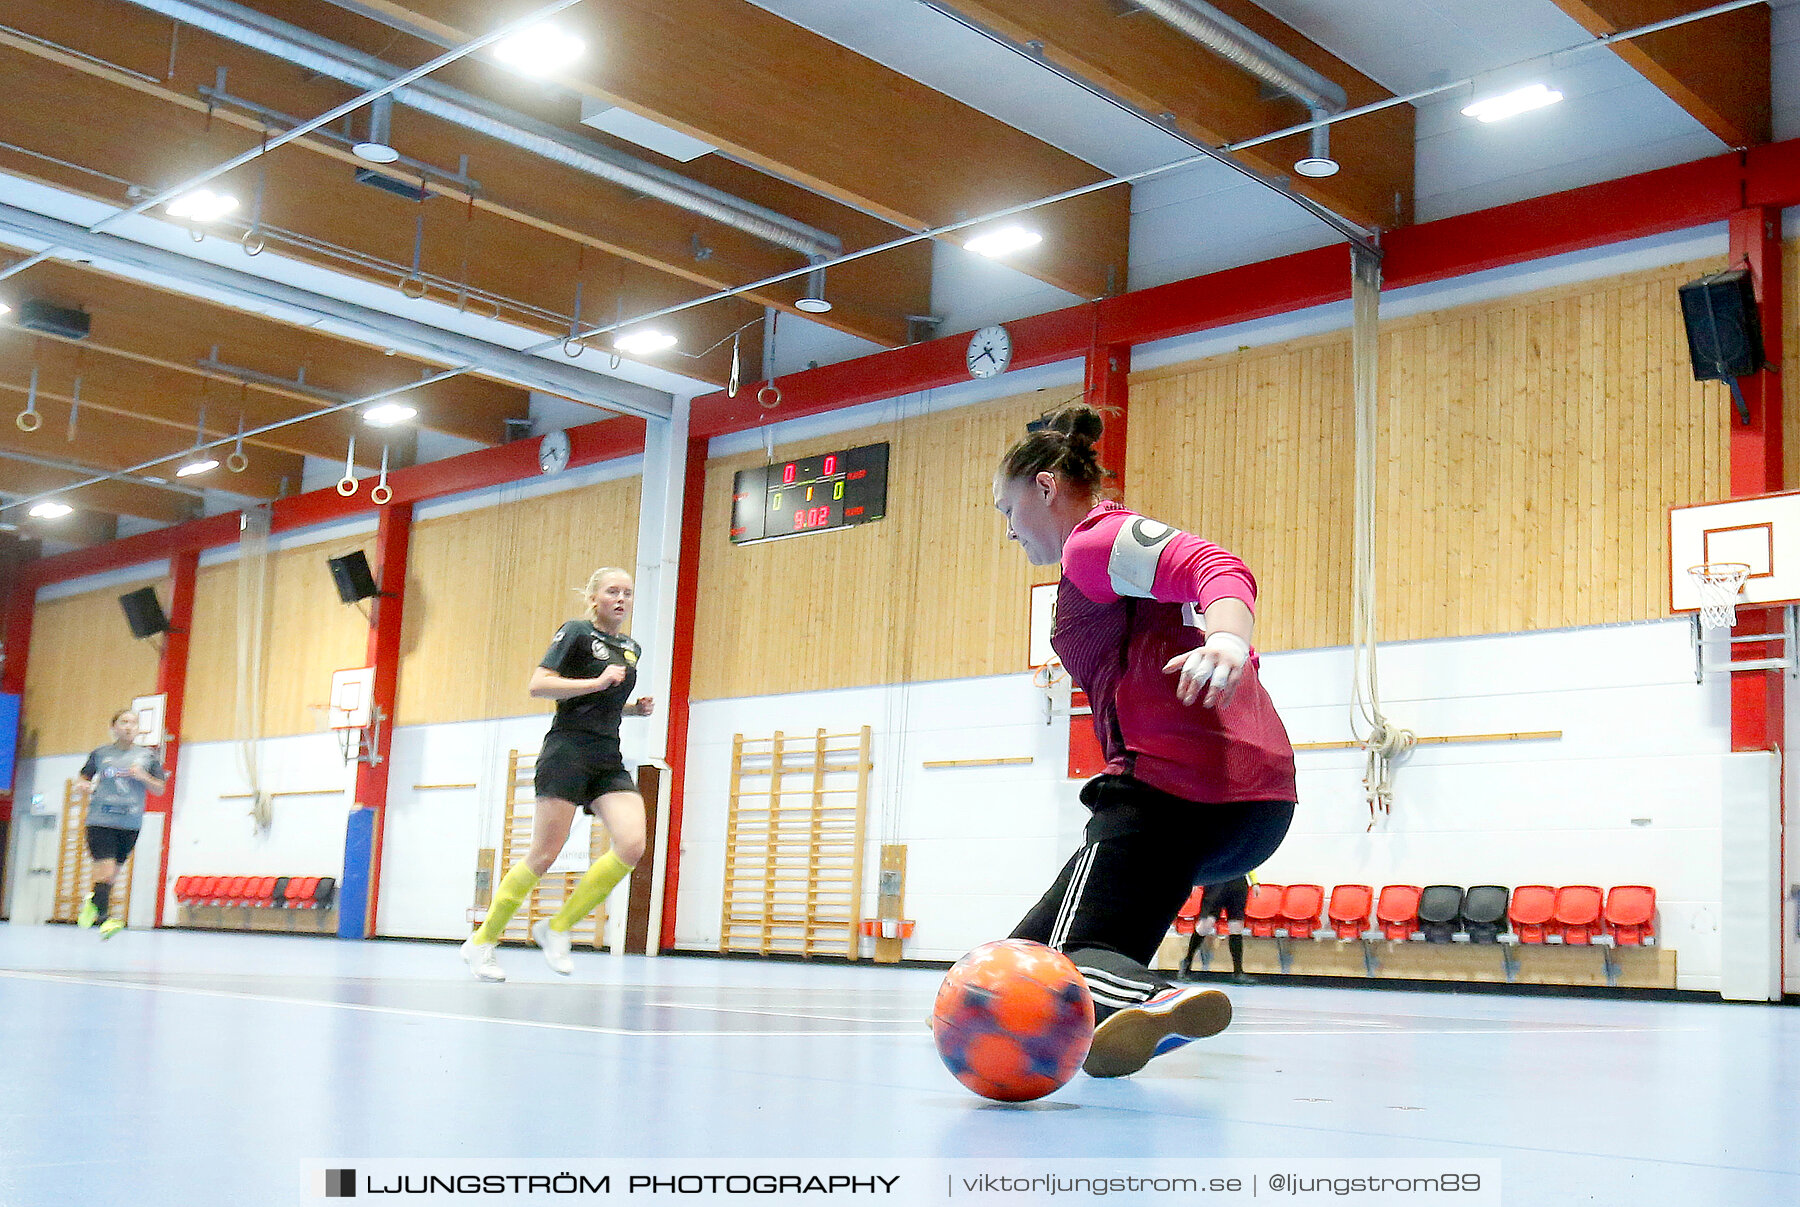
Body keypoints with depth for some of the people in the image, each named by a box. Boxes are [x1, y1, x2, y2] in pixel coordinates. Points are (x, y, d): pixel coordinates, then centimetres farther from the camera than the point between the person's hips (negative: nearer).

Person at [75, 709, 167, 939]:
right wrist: (81, 787, -3)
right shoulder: (101, 754, 8)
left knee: (112, 872, 10)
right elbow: (83, 777, 20)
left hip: (130, 823, 2)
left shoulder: (147, 756, 9)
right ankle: (104, 917, -10)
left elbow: (160, 788, 10)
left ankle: (92, 902, 36)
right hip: (100, 820, -2)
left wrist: (143, 776, -8)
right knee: (105, 868, -14)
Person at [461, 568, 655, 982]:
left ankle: (557, 928, -1)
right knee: (544, 855, -6)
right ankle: (482, 941, 9)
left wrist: (635, 707, 12)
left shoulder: (630, 648, 18)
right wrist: (598, 682, -18)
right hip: (568, 750, -7)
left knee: (632, 845, -13)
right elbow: (538, 685, -13)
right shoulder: (577, 632, -4)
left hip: (609, 761, 7)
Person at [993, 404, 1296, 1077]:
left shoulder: (1095, 541, -3)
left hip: (1171, 783, -10)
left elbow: (1219, 569, -21)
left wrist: (1228, 641, -40)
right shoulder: (1127, 539, 29)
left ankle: (1155, 1001, -50)